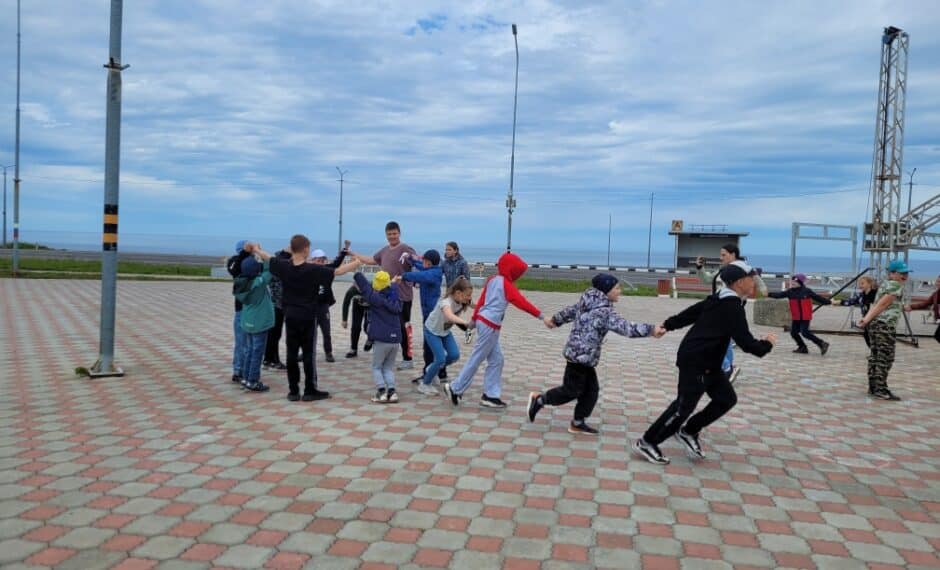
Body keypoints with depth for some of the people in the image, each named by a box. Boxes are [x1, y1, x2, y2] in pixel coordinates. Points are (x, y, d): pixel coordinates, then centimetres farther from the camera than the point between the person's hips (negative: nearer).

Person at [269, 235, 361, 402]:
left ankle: (293, 391, 9)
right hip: (308, 317, -4)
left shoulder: (284, 266, -3)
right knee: (309, 353, 2)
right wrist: (357, 262, -5)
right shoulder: (313, 269, -15)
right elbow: (337, 271, -15)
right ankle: (310, 391, 6)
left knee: (291, 353, 6)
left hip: (290, 316, 4)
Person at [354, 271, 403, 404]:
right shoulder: (394, 298, 7)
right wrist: (393, 283, 46)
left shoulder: (375, 297, -7)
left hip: (381, 339, -5)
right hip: (395, 338, 5)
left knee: (377, 367, 9)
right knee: (389, 367, 16)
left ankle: (381, 391, -8)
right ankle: (391, 390, -2)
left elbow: (359, 278, -5)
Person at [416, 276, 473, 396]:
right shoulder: (446, 302, -39)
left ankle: (432, 368, 23)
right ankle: (424, 385, 8)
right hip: (432, 330, -7)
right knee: (440, 359, -14)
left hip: (445, 331, 7)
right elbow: (450, 316, -59)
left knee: (455, 355, -5)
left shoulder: (463, 301, -15)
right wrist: (465, 322, -72)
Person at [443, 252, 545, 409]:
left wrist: (474, 318, 25)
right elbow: (521, 301, -17)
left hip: (484, 321, 9)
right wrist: (538, 314, -17)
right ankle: (455, 389, 7)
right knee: (476, 359, -1)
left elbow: (481, 299, 17)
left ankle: (491, 395, 12)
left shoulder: (492, 280, 12)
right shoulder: (506, 284, -11)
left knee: (496, 360, 11)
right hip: (490, 325, -9)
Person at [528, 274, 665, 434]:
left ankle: (578, 423, 21)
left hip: (583, 356, 10)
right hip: (581, 355, -10)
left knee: (591, 389, 14)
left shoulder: (587, 301, 8)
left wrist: (554, 320, 38)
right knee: (572, 391, 4)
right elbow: (625, 327, -30)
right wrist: (651, 329, -33)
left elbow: (570, 311, 23)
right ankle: (539, 400, 16)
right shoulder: (604, 311, -21)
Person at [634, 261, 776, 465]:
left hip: (707, 362, 10)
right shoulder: (732, 307, -21)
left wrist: (668, 325, 24)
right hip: (695, 362, -10)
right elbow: (745, 342, -23)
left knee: (727, 398, 13)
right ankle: (646, 443, 4)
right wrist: (766, 344, -4)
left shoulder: (721, 300, 10)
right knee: (684, 406, -5)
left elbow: (692, 311, 17)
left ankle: (688, 432, 22)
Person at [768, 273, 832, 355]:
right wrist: (769, 294, -19)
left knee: (805, 332, -16)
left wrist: (829, 302, -5)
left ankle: (822, 344, -4)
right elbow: (779, 294, -6)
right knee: (793, 332, 6)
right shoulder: (790, 292, 1)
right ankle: (802, 347, 23)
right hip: (796, 317, 6)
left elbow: (818, 297, -3)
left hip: (805, 317, -6)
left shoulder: (807, 291, -9)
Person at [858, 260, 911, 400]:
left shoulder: (884, 284, 20)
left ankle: (873, 387, 18)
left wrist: (867, 318, 0)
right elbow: (881, 304, -13)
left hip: (876, 324, 10)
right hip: (885, 325, -10)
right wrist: (867, 319, -15)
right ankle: (881, 390, -5)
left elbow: (876, 304, 10)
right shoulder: (896, 286, -9)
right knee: (885, 358, -6)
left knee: (875, 357, 12)